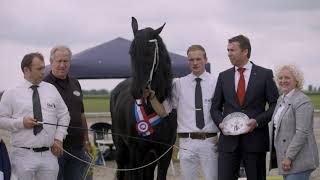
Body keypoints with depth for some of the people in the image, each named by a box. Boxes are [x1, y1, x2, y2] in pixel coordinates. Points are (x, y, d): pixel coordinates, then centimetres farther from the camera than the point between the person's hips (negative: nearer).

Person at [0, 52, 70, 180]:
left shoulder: (51, 89, 11)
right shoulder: (11, 94, 1)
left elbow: (64, 115, 14)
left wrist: (58, 138, 3)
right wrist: (21, 122, -15)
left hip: (49, 154, 3)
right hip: (23, 155, -3)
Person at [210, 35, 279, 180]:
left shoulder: (265, 74, 2)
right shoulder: (223, 76, 12)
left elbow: (275, 104, 0)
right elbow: (215, 107, 15)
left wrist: (258, 121, -13)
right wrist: (220, 122, -5)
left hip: (255, 140, -2)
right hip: (228, 140, 2)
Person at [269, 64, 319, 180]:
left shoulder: (302, 102, -14)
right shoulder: (281, 100, 14)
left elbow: (302, 133, -20)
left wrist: (289, 157, -22)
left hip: (299, 160, -9)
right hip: (287, 158, 9)